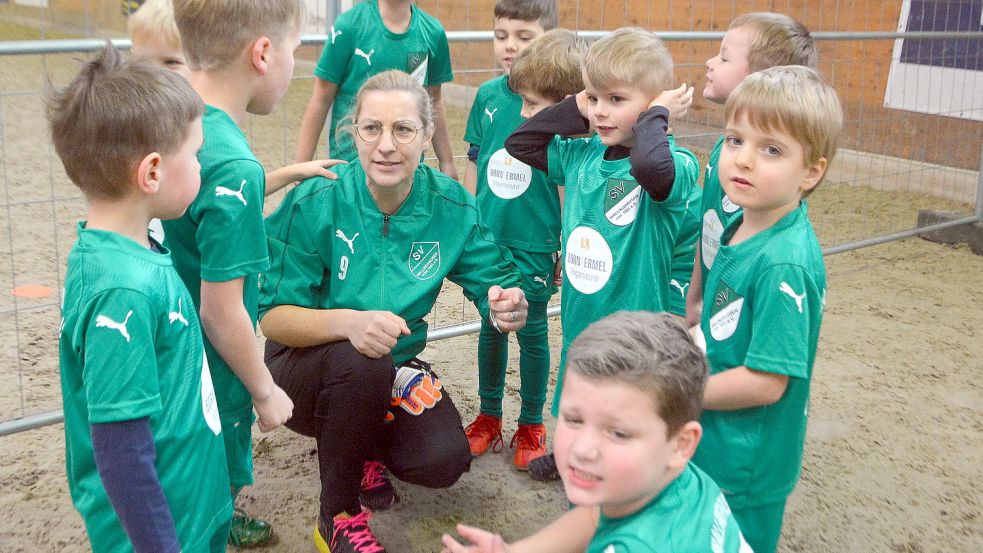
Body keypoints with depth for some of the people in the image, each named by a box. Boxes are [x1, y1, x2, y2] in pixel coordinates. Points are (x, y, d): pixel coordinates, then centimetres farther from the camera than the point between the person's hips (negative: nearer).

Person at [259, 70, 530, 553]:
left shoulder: (451, 205, -12)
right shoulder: (314, 203, -22)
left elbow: (496, 282, -9)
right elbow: (272, 317, -22)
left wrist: (508, 307, -35)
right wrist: (348, 322, -42)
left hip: (393, 370, 3)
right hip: (307, 364, -3)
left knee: (445, 459, -20)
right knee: (362, 363, -35)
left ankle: (361, 446, 16)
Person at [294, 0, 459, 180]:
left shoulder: (433, 31, 0)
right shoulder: (349, 25, -10)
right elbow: (321, 100, -4)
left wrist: (447, 162, 15)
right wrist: (301, 165, -4)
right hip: (351, 160, -3)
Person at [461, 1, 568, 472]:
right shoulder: (488, 95, 1)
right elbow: (474, 164, 9)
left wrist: (567, 245, -4)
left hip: (534, 241, -4)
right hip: (487, 236, 4)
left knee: (531, 331, 8)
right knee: (491, 326, 15)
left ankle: (531, 426, 26)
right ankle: (488, 417, 32)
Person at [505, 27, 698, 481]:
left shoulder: (676, 165, -20)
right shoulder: (582, 154, 1)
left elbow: (651, 166, -45)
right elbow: (519, 143, 8)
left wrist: (655, 116, -26)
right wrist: (573, 110, -2)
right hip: (579, 315, 7)